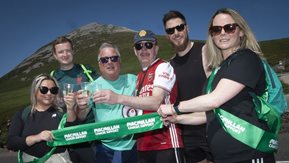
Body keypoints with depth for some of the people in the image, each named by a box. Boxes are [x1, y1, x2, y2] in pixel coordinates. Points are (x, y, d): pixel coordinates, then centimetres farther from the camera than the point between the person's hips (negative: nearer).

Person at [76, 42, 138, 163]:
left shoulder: (133, 80, 1)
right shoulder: (93, 87, -4)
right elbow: (81, 118, -7)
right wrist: (81, 108, -29)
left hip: (134, 145, 2)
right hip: (107, 149, -1)